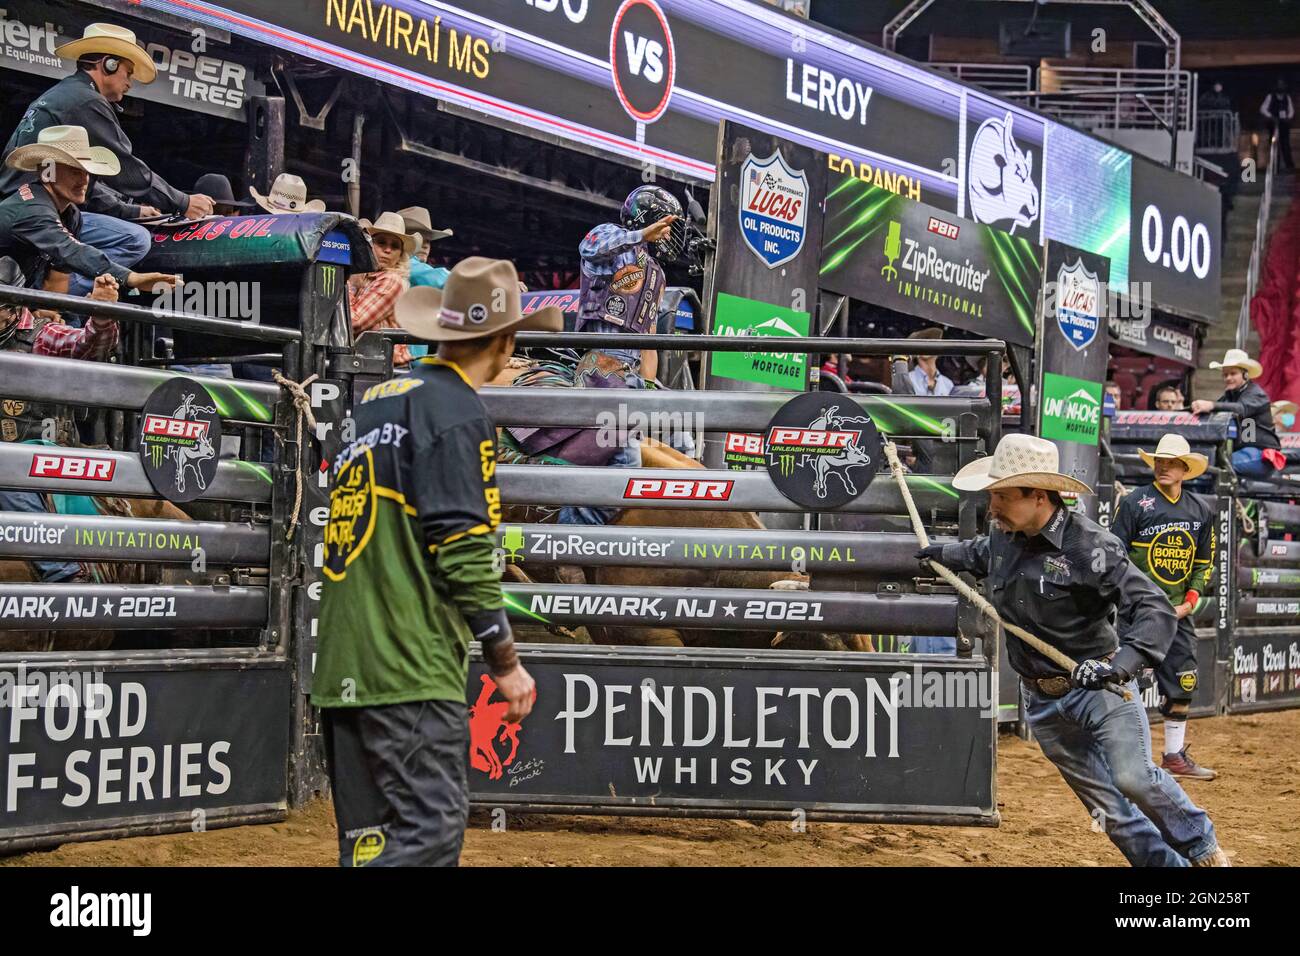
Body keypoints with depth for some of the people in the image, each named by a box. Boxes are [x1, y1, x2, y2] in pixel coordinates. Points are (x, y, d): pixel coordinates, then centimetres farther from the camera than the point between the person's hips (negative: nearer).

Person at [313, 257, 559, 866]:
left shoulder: (375, 400, 17)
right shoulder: (456, 410, -8)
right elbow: (463, 549, -14)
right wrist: (506, 661, -7)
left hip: (342, 667, 9)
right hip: (411, 671, -9)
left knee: (370, 843, 10)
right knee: (432, 830, -11)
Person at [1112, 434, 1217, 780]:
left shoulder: (1201, 511, 10)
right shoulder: (1134, 502, -5)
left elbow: (1205, 562, 15)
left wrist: (1190, 601, 2)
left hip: (1177, 612, 5)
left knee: (1182, 684, 9)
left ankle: (1175, 756, 21)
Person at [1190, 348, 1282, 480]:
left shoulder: (1256, 394, -3)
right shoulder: (1228, 396, 21)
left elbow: (1242, 409, -26)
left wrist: (1212, 405, -44)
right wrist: (1199, 407, -18)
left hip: (1259, 454, -7)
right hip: (1236, 450, 7)